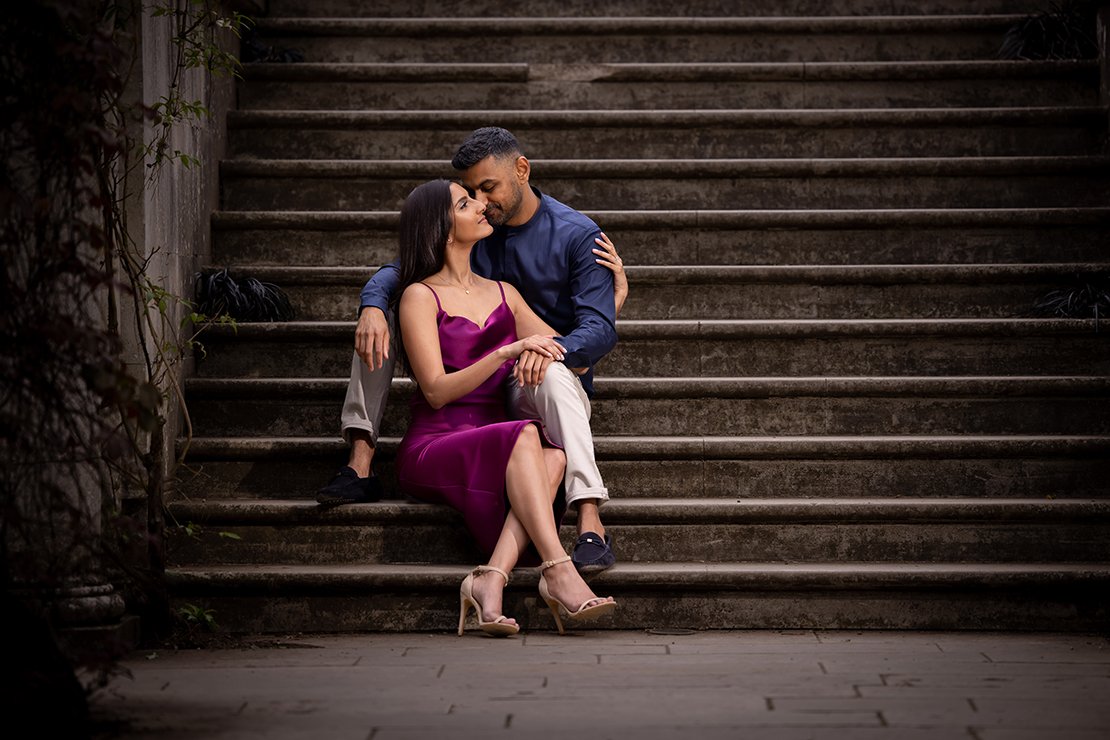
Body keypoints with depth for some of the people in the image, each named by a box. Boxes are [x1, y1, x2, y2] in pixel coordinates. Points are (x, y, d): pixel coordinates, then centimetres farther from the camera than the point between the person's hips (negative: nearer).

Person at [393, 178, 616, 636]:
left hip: (496, 451, 5)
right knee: (526, 435, -34)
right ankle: (558, 574, -45)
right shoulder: (421, 296, 1)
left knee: (554, 453, -29)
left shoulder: (503, 294, 20)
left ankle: (490, 579, -43)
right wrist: (507, 352, -20)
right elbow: (437, 391, -10)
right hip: (432, 448, -5)